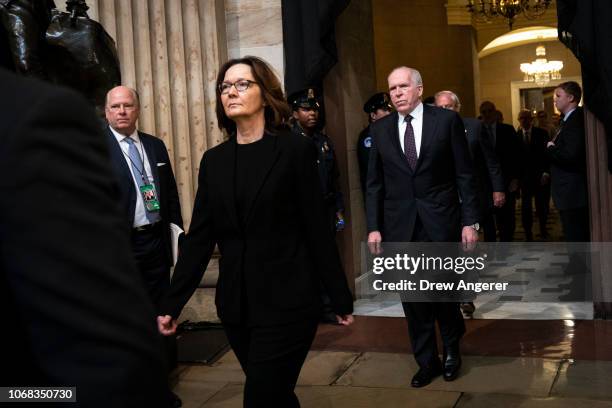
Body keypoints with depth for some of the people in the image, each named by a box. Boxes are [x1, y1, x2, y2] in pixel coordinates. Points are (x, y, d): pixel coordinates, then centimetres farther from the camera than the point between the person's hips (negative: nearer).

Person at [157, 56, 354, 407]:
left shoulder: (295, 149, -5)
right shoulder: (214, 160, 7)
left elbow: (318, 230, -6)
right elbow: (199, 237, 5)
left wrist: (341, 299, -3)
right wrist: (173, 304, 2)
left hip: (287, 304, -5)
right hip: (236, 306, 5)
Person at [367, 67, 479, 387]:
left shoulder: (447, 120, -1)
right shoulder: (380, 128, 7)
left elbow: (464, 175, -1)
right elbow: (374, 183, 8)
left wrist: (470, 220, -5)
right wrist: (374, 227, 2)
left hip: (441, 222, -2)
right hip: (400, 225, 2)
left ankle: (452, 348, 34)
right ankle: (427, 362, 24)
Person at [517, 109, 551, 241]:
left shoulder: (541, 133, 1)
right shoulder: (516, 135, 3)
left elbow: (547, 153, -2)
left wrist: (546, 172, -10)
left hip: (541, 176, 0)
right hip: (524, 175, 0)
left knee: (542, 204, 7)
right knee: (526, 205, 1)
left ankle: (543, 229, 26)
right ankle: (528, 233, 9)